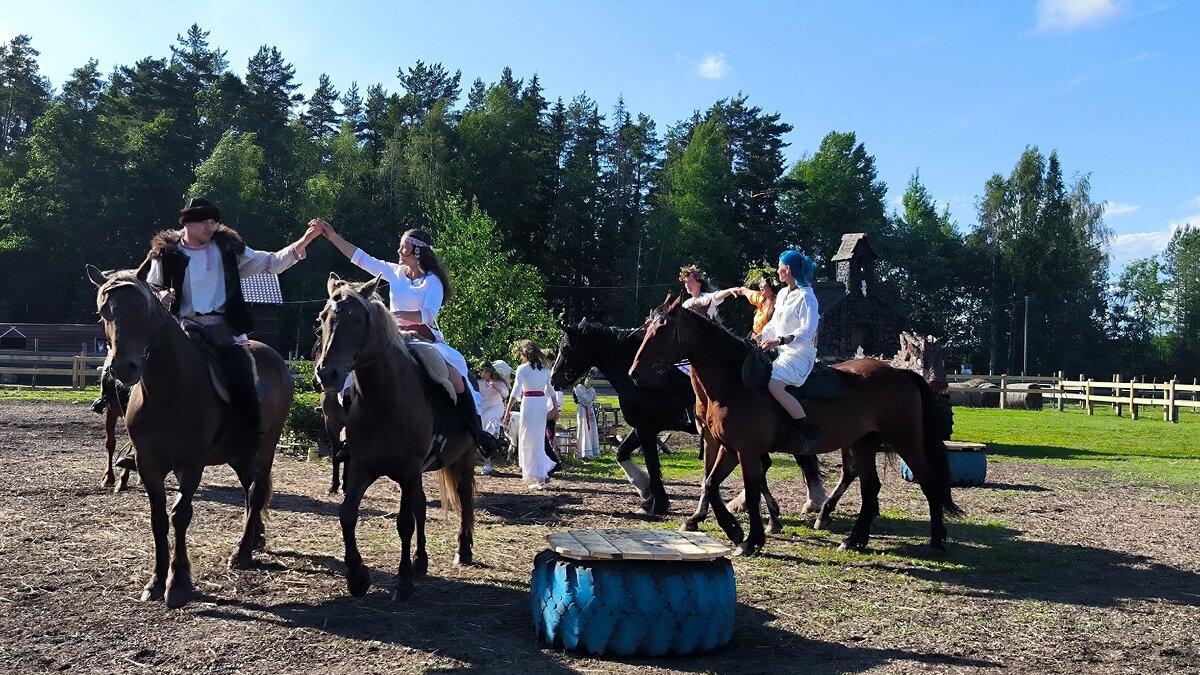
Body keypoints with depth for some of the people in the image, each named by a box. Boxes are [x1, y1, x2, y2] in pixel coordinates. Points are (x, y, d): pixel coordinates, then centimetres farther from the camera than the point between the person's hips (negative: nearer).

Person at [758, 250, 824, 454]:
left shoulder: (806, 297, -13)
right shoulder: (782, 294, 15)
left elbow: (807, 331, -22)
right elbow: (774, 324, 24)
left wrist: (780, 340, -32)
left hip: (800, 353, -10)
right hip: (782, 352, 10)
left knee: (774, 385, -30)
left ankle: (810, 432, -25)